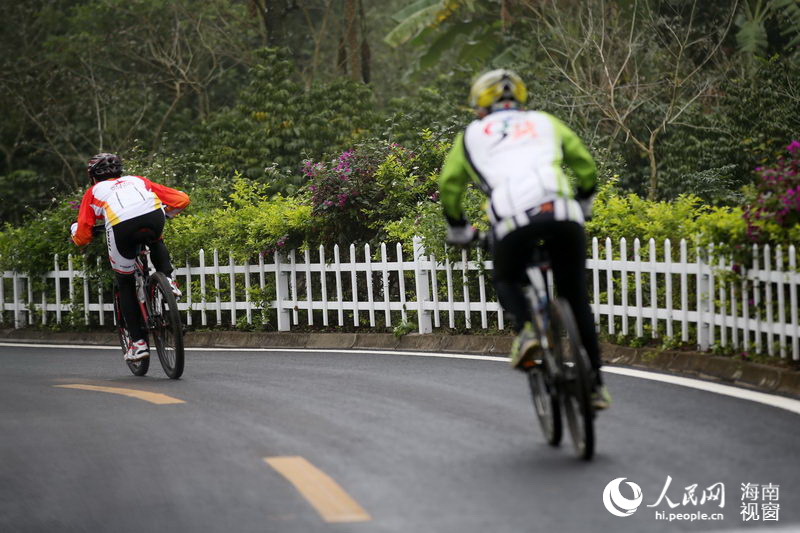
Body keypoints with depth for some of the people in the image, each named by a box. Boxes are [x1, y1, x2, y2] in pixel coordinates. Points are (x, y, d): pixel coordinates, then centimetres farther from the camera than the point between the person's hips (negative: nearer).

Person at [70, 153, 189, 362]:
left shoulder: (94, 191, 33)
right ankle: (167, 279, 16)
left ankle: (138, 342, 16)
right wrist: (166, 211, 55)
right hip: (154, 217, 2)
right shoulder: (137, 181, 38)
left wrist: (75, 228, 51)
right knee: (156, 243, 40)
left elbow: (82, 238, 27)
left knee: (126, 285, 21)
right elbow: (181, 199, 34)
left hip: (121, 227, -2)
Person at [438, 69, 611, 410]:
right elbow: (587, 167, 32)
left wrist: (457, 229, 46)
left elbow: (448, 187, 30)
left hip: (513, 220, -1)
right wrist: (582, 206, 49)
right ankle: (595, 382, 15)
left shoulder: (472, 135, 27)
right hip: (563, 215, 1)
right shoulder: (544, 123, 29)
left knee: (506, 282, 27)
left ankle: (525, 327, -4)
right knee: (575, 296, 17)